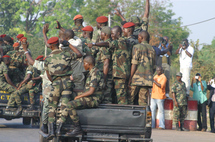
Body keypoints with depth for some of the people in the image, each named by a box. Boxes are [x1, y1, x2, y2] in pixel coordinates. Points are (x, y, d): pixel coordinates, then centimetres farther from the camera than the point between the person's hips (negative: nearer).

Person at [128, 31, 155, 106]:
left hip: (137, 78, -5)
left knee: (130, 98, 1)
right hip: (147, 79, 5)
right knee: (143, 101, 3)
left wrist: (130, 78, -8)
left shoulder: (137, 47, -3)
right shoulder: (152, 49, 15)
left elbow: (134, 64, -8)